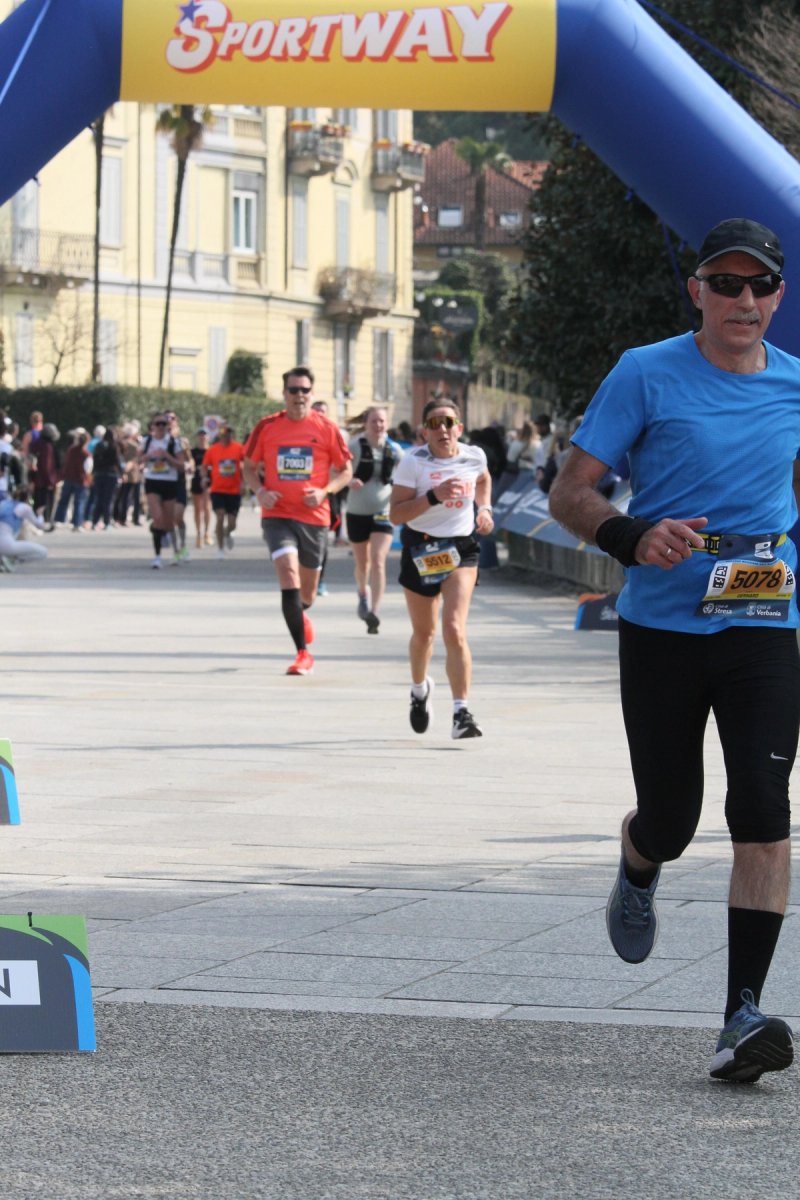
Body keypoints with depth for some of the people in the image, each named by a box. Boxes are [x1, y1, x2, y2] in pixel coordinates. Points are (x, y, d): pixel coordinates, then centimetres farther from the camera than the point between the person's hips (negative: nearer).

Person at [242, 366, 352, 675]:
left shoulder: (327, 429, -1)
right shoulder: (267, 427, 1)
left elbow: (345, 471, 6)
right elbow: (249, 467, 11)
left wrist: (324, 492, -12)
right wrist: (260, 491, -9)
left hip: (314, 516, 1)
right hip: (277, 515, -1)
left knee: (307, 592, 11)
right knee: (288, 574, -21)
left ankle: (299, 614, 50)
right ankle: (303, 654, -18)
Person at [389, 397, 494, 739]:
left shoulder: (474, 457, 0)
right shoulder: (413, 462, -11)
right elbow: (396, 514, -16)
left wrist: (484, 509, 8)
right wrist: (434, 496, -26)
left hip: (461, 549, 0)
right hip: (421, 549, 0)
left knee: (454, 630, -18)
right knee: (423, 634, 14)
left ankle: (462, 713, -18)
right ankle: (420, 690, 46)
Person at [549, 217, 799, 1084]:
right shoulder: (647, 375, -4)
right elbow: (569, 494, -6)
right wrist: (634, 537, -25)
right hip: (661, 627, -1)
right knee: (669, 821, 8)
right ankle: (637, 874, 47)